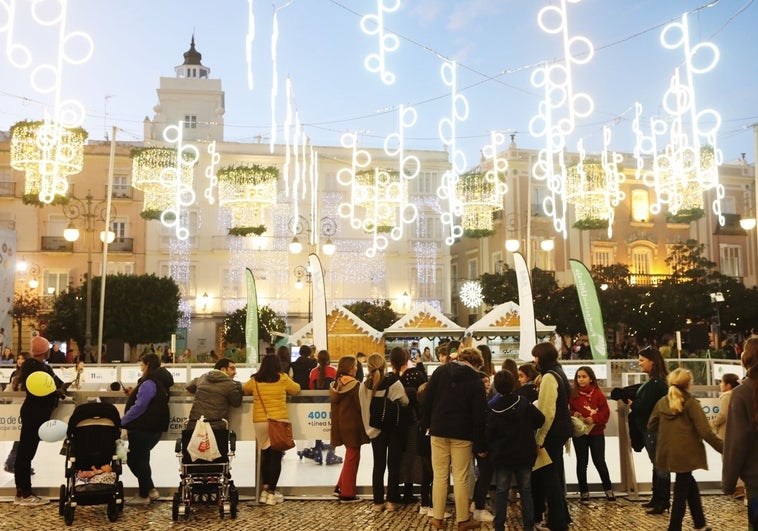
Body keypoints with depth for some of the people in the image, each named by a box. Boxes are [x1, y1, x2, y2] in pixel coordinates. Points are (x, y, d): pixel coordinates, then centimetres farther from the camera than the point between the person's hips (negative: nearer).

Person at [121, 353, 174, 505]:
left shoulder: (148, 383, -18)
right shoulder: (161, 382, 13)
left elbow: (139, 407, -22)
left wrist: (122, 421, -13)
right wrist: (135, 394, 13)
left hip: (143, 429, -9)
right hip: (155, 427, 9)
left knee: (135, 460, 3)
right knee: (140, 459, 19)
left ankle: (144, 495, 10)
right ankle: (149, 490, 20)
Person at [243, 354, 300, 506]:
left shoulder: (254, 380, 5)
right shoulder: (282, 379, 1)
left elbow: (245, 390, 24)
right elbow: (296, 389, 16)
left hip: (260, 422, 2)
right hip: (279, 421, -2)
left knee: (265, 455, 15)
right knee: (276, 456, 2)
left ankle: (265, 488, 17)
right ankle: (271, 491, 3)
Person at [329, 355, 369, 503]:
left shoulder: (334, 384, 3)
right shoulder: (355, 384, -17)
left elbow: (334, 403, 9)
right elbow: (360, 406, -17)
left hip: (339, 424, 7)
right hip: (353, 426, -7)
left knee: (349, 456, 21)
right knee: (352, 458, 4)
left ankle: (340, 487, 22)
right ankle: (347, 494, 9)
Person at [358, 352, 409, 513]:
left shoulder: (364, 386, -10)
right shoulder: (394, 382, -17)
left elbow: (364, 409, -5)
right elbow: (405, 401, -8)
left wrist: (369, 427, 7)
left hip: (375, 429, 2)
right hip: (395, 429, -2)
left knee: (378, 465, 9)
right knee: (393, 464, 8)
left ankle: (378, 501, 11)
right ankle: (391, 501, 9)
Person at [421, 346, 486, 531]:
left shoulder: (440, 371, 3)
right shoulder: (476, 381, -2)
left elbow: (427, 399, -1)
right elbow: (479, 415, -4)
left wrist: (428, 423, 8)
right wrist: (480, 445, 0)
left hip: (439, 431, 2)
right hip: (462, 434, -2)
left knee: (439, 476, 8)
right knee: (461, 478, 5)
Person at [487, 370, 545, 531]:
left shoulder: (493, 409, -8)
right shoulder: (524, 403, -5)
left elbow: (489, 433, -6)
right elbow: (540, 419, -6)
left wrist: (489, 450, 9)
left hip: (502, 456, -1)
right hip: (524, 454, 1)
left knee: (501, 491, 5)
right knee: (526, 490, 11)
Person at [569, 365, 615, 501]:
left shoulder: (598, 393, -4)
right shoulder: (573, 394, -1)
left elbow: (605, 412, -6)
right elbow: (568, 411, 4)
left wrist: (594, 419, -20)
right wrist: (573, 415, -17)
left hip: (596, 433, -1)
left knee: (599, 462, 6)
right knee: (581, 463, 9)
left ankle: (608, 489, 22)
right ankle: (584, 491, 19)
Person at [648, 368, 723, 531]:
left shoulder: (662, 402, 6)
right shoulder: (691, 403, -10)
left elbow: (651, 426, 13)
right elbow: (705, 432, -15)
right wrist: (724, 449, -9)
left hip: (668, 453, 6)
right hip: (686, 454, -6)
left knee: (690, 485, 23)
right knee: (681, 492, 5)